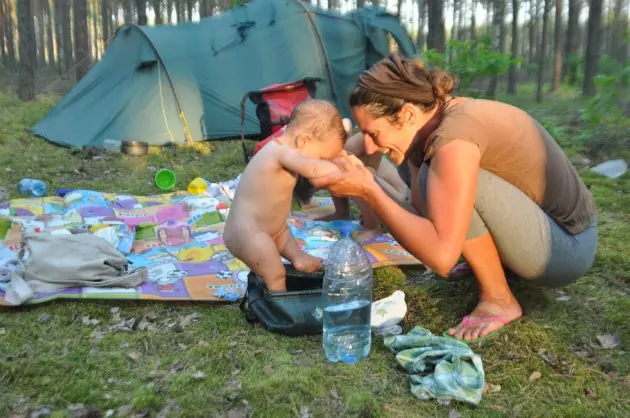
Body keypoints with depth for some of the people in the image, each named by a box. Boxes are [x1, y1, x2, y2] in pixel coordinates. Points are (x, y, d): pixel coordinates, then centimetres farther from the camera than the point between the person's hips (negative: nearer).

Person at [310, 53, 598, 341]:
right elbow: (422, 212, 6)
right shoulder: (431, 125, -2)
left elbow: (441, 256, -35)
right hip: (547, 224, 9)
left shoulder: (456, 134, -29)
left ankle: (499, 301, -9)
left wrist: (367, 191, -30)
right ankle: (496, 261, 14)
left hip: (568, 247, -8)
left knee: (448, 184, -27)